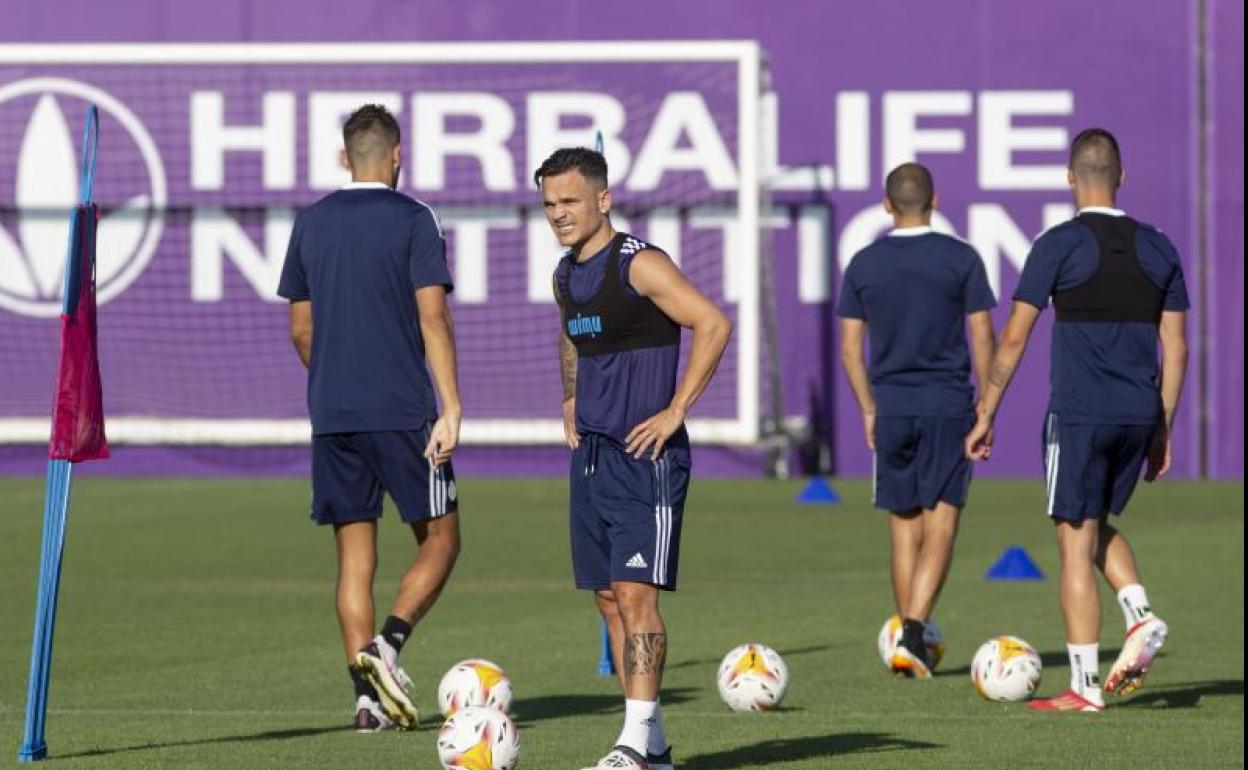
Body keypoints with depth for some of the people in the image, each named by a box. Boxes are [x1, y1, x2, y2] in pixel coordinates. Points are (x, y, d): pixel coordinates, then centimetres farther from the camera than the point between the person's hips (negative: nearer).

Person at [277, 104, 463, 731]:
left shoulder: (311, 224, 9)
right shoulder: (412, 220, -4)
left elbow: (300, 329, 14)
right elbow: (433, 318, -12)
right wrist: (450, 409, -15)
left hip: (331, 416, 4)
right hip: (403, 413, -4)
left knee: (354, 554, 7)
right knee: (439, 540, 7)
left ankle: (367, 696, 1)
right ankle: (387, 646, -16)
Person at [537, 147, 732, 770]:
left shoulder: (639, 264, -13)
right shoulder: (566, 275, 12)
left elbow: (713, 324, -21)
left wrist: (674, 412, -19)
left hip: (645, 455, -9)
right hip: (591, 452, 9)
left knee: (634, 592, -14)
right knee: (608, 598, 8)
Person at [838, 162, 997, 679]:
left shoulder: (863, 264, 4)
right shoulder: (961, 259, -3)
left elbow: (850, 346, 5)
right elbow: (982, 337, -4)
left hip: (891, 409, 2)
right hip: (949, 407, -2)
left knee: (904, 530, 12)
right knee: (940, 529, -3)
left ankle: (909, 641, 15)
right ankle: (913, 633, -20)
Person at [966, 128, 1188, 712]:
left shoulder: (1059, 246, -6)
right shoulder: (1157, 248, 7)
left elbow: (1013, 339, -6)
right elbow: (1175, 350, 9)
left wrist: (985, 416, 1)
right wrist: (1162, 430, 17)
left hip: (1079, 416, -5)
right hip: (1139, 416, 5)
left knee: (1076, 543, 0)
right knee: (1098, 524, 24)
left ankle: (1084, 687, 0)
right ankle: (1141, 617, 1)